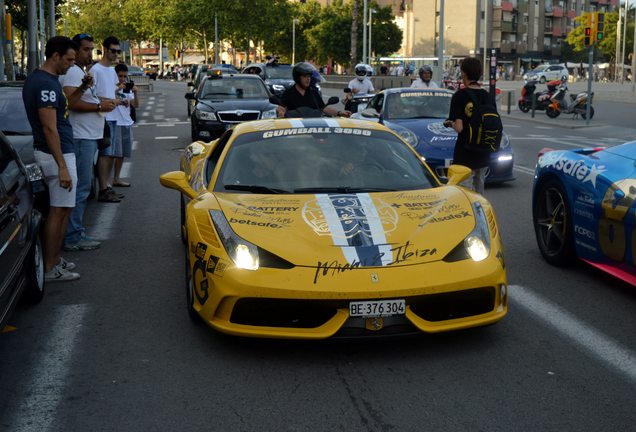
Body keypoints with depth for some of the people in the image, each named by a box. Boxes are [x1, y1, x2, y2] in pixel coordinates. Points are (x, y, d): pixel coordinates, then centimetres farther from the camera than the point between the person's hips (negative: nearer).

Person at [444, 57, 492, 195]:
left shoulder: (460, 95, -13)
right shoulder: (487, 96, 3)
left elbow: (459, 128, -18)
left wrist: (449, 123, 1)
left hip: (465, 152, -6)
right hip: (484, 153, 6)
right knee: (479, 194, 19)